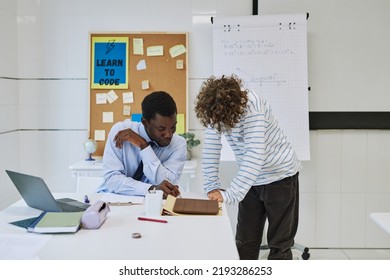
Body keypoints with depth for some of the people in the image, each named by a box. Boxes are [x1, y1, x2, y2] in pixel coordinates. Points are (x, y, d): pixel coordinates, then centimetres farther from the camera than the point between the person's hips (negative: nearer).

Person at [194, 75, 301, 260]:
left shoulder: (252, 107, -30)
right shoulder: (216, 110, -14)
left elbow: (255, 156, -37)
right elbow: (210, 150, -10)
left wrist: (229, 195, -38)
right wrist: (211, 188, -15)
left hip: (280, 175, -5)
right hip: (251, 180, 5)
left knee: (280, 244, 2)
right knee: (245, 242, 9)